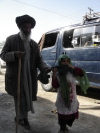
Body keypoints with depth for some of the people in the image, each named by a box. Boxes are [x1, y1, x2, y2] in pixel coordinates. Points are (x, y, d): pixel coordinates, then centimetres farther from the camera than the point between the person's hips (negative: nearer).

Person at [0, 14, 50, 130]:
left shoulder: (33, 44, 11)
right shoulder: (11, 40, -1)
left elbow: (38, 60, 11)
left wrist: (45, 68, -9)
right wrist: (14, 55, -22)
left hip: (29, 77, 4)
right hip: (15, 76, -4)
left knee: (26, 98, 11)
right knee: (19, 98, 2)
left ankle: (21, 118, 30)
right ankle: (23, 118, 21)